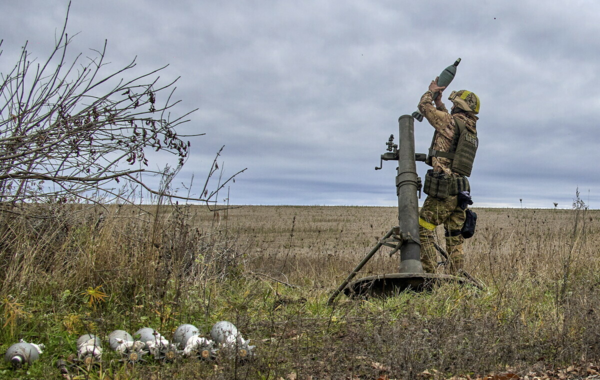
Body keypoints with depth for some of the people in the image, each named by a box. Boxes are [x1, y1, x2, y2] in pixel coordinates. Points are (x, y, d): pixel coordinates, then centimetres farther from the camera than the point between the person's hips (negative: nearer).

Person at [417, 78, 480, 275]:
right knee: (455, 238, 8)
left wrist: (431, 91, 23)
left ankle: (429, 273, -7)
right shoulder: (472, 132, 17)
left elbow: (424, 106, 4)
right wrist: (439, 103, 39)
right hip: (460, 192, 8)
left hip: (442, 190, -8)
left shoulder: (452, 122, -6)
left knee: (423, 229, -2)